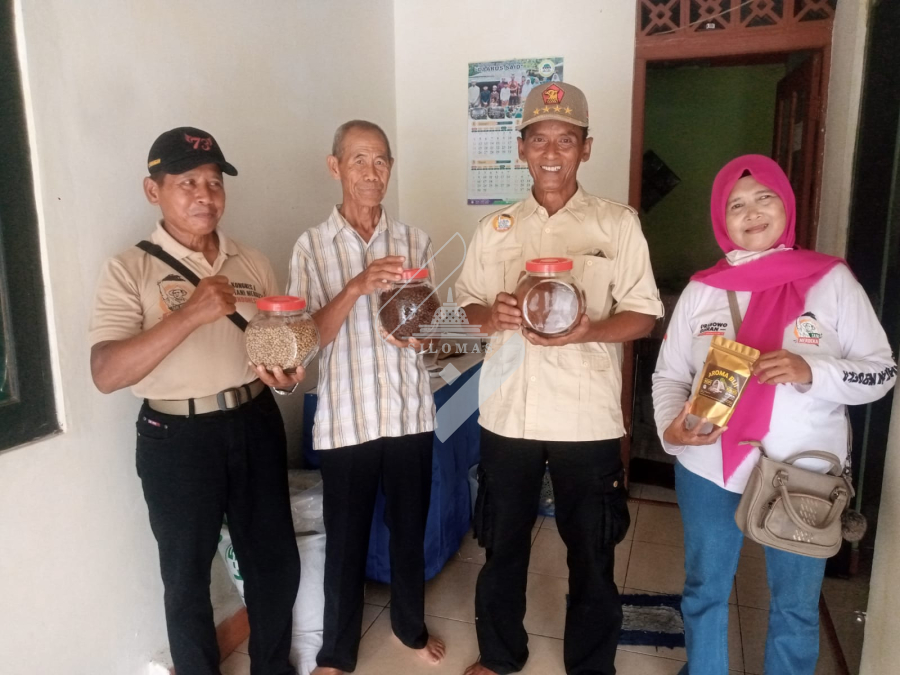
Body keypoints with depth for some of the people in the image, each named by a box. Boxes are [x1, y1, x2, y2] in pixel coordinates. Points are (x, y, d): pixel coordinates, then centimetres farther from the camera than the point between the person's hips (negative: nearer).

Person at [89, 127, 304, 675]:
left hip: (255, 425, 4)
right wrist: (191, 314, -26)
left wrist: (288, 377, -10)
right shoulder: (131, 269, -7)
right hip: (178, 438, -4)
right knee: (187, 576, 13)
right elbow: (106, 374, -17)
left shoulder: (253, 263, 6)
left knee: (276, 561, 16)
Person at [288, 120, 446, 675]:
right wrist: (358, 286, -24)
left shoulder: (414, 240, 3)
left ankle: (411, 626, 42)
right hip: (346, 417, -2)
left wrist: (417, 332, -16)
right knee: (345, 538, 11)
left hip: (410, 411, 2)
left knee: (410, 529, 17)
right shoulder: (312, 245, -3)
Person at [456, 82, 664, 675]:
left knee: (592, 554, 13)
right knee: (502, 543, 18)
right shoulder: (496, 227, 6)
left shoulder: (618, 223, -2)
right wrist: (490, 315, -12)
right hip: (507, 414, 3)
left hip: (586, 418, -2)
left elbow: (645, 314, -4)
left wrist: (586, 331, -22)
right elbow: (467, 301, 11)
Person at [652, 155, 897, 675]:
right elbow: (669, 374, 3)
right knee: (705, 593, 19)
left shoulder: (832, 279, -5)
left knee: (796, 607, 16)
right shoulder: (703, 289, -1)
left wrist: (811, 372, -22)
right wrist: (670, 425, -16)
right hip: (709, 470, 2)